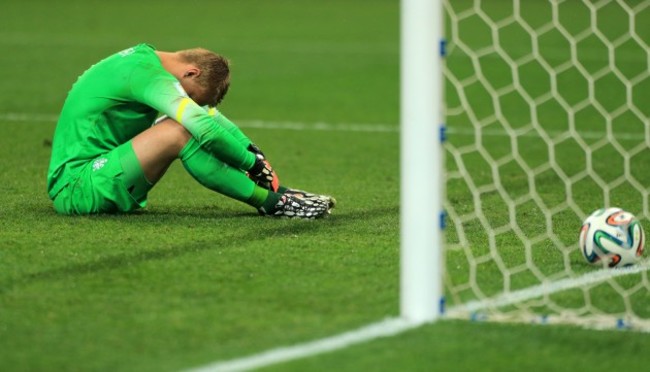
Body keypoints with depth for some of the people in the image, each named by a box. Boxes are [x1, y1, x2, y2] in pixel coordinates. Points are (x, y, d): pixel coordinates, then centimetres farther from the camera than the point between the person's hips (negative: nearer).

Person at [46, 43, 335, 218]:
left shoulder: (146, 58, 12)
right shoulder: (148, 74, -19)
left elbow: (211, 115, 18)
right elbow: (206, 129, -25)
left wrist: (253, 152, 7)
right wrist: (254, 163, -12)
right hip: (75, 188, -10)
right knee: (179, 132, -24)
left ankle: (273, 194, -1)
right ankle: (272, 201, -19)